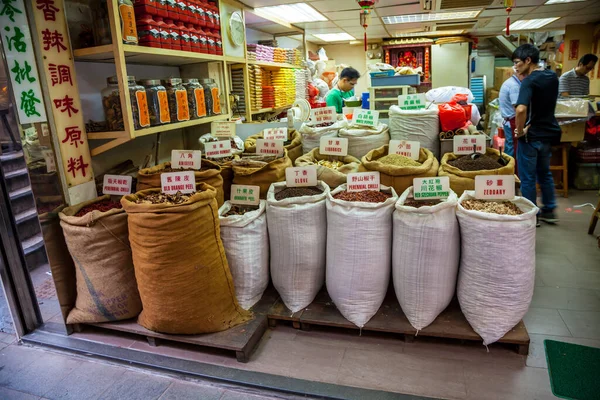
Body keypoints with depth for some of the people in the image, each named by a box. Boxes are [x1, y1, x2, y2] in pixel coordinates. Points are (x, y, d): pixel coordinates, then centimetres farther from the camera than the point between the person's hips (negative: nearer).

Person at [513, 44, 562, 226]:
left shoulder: (529, 81, -19)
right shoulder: (552, 76, 7)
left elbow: (521, 109, -35)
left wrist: (520, 130, -21)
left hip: (531, 135, -8)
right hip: (548, 133, 8)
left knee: (528, 178, 5)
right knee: (545, 173, 22)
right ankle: (549, 211, 31)